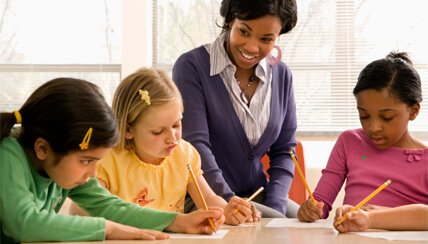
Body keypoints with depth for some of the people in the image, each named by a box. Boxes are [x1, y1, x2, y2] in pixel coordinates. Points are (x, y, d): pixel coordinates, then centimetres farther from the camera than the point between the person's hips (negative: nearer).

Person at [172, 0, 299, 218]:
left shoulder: (281, 75, 7)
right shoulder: (192, 66, -9)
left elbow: (284, 150, 8)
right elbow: (195, 143, -17)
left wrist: (274, 208, -7)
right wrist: (228, 203, -28)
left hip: (257, 195, 6)